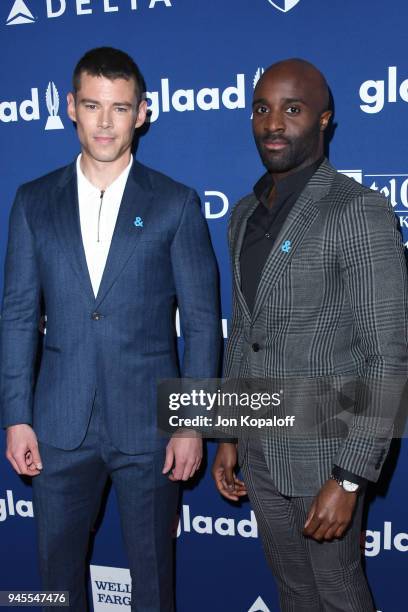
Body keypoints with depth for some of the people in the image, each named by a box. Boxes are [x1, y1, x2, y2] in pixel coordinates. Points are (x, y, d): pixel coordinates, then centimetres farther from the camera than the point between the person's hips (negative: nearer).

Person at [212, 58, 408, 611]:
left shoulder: (360, 213, -16)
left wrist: (350, 478, -20)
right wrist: (229, 434, 13)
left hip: (322, 451, -6)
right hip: (260, 450, 6)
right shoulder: (245, 215, 6)